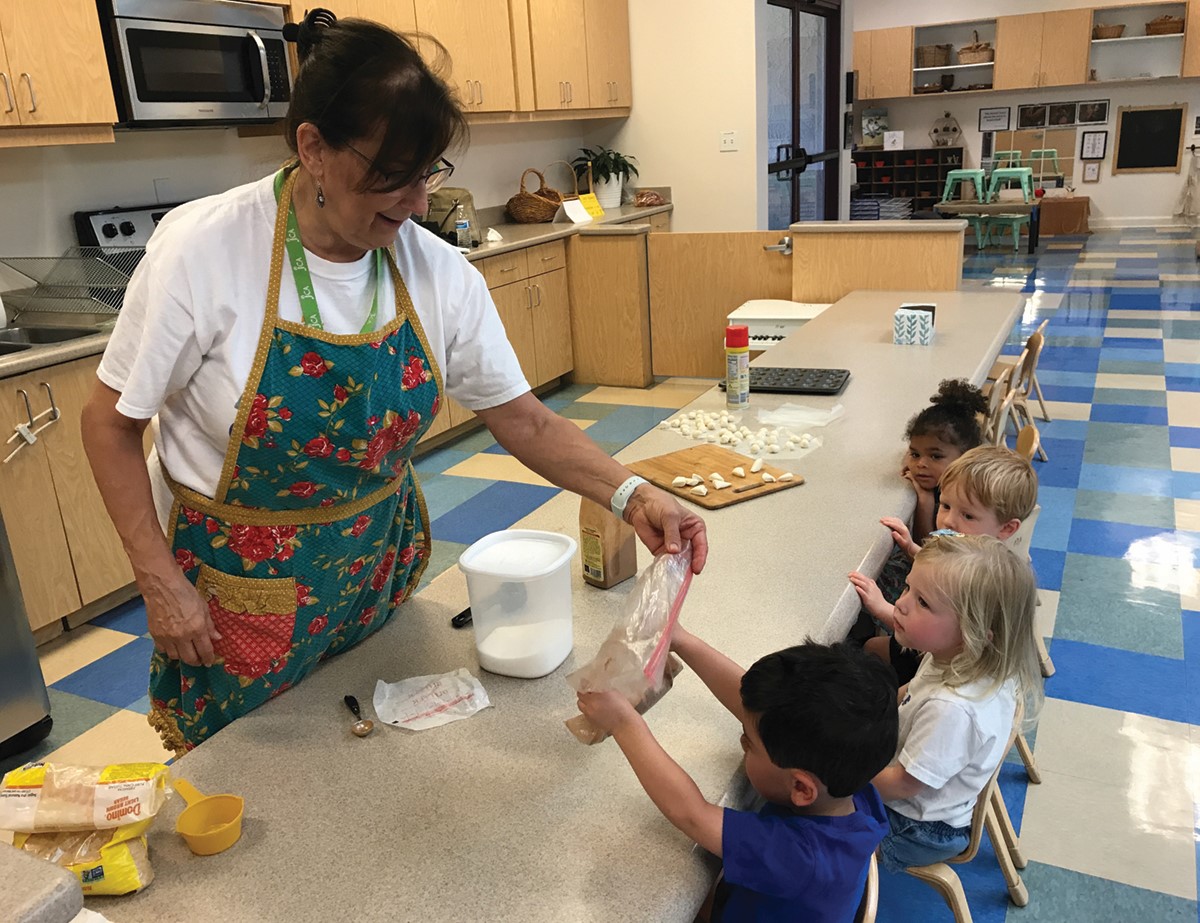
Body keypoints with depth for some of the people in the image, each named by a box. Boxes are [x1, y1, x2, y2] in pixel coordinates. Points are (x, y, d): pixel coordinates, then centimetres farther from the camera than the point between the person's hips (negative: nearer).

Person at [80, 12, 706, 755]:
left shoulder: (439, 272, -13)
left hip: (380, 571, 3)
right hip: (239, 592, -3)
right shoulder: (202, 250, -22)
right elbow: (112, 421, -11)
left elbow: (526, 423, -7)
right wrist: (161, 583, -14)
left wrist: (630, 495, -21)